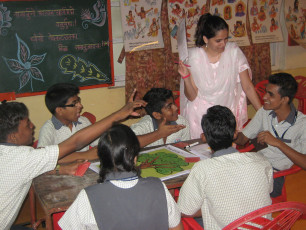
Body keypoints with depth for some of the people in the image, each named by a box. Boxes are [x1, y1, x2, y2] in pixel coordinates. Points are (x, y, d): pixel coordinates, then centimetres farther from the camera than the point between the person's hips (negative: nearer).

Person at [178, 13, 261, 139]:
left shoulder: (233, 51, -8)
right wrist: (186, 76, -24)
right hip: (200, 116, -1)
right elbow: (191, 96, -8)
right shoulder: (194, 56, -10)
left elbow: (248, 87, -4)